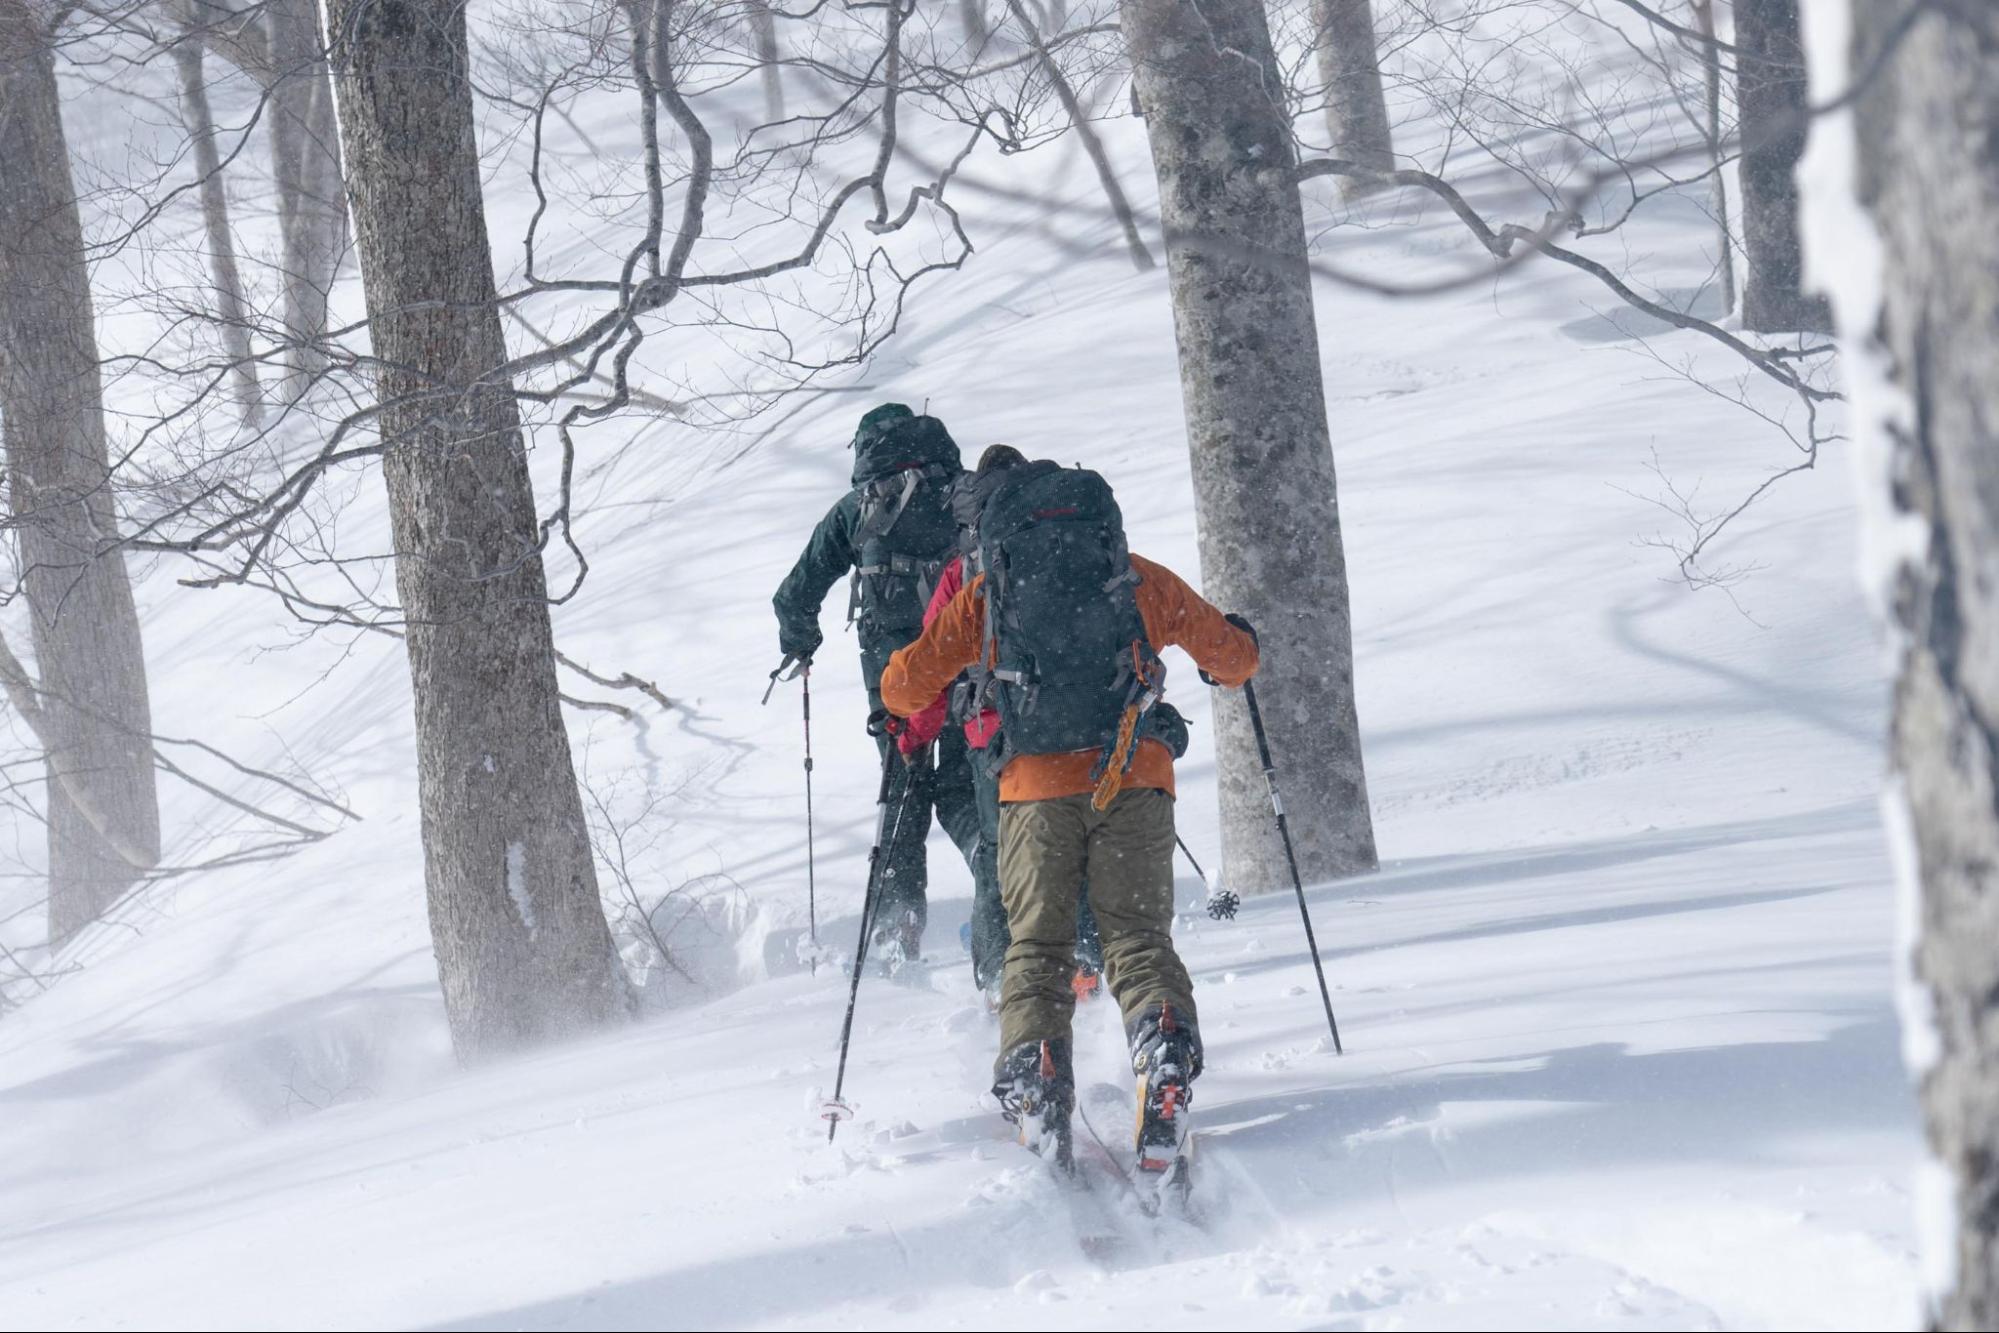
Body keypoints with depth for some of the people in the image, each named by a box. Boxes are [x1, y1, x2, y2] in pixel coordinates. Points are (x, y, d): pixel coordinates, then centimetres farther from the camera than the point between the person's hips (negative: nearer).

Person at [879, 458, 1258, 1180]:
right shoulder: (1142, 583, 11)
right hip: (1134, 787, 0)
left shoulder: (986, 595, 9)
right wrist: (1234, 641, 44)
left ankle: (1034, 1086, -13)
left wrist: (907, 680, 34)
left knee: (1037, 950, 9)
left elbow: (902, 689, 10)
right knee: (1139, 939, 4)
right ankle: (1165, 1051, -24)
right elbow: (1235, 659, 20)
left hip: (1038, 792, 0)